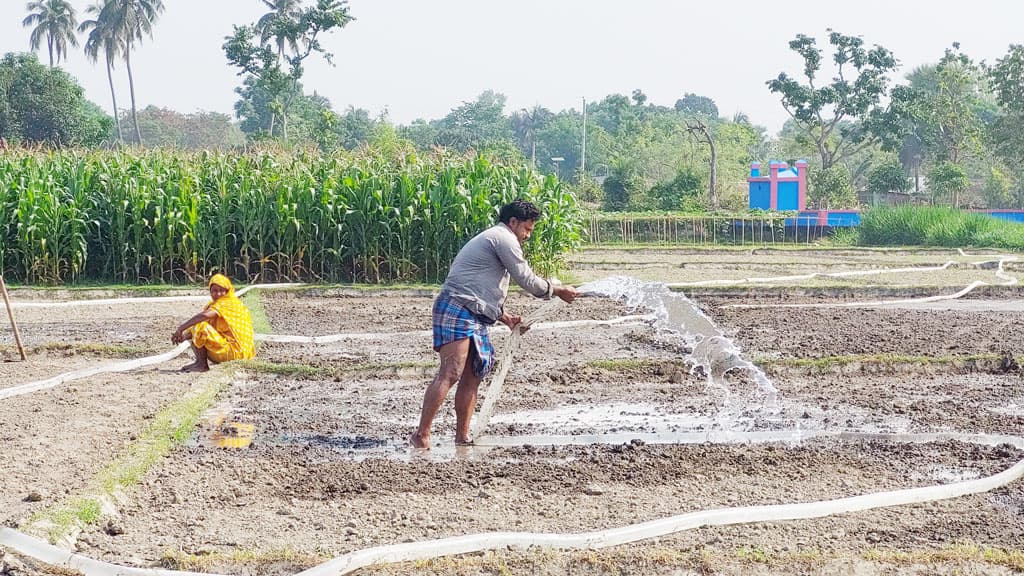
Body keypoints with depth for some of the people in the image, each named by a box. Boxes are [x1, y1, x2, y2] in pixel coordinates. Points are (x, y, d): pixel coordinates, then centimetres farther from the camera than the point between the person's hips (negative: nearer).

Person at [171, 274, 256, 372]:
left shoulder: (228, 303, -14)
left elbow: (205, 315, -30)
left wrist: (181, 328, -26)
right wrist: (184, 336, -8)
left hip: (235, 351, -10)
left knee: (201, 326, -22)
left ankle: (202, 364, -12)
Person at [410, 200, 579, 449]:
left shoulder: (490, 239, 30)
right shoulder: (504, 238, -3)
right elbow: (526, 280, -6)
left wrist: (505, 317, 23)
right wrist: (559, 290, 6)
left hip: (472, 316, 11)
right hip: (458, 310, -11)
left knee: (472, 376, 10)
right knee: (450, 374, -18)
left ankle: (462, 437, 12)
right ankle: (421, 435, -21)